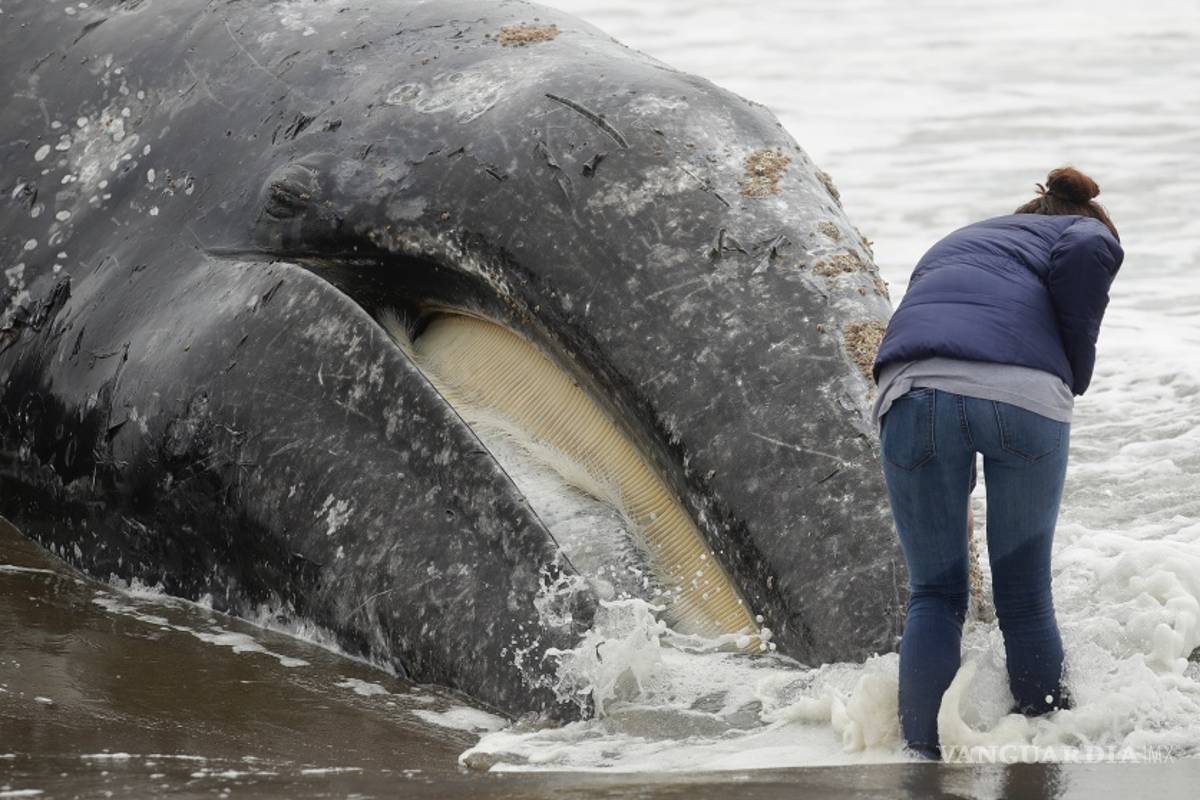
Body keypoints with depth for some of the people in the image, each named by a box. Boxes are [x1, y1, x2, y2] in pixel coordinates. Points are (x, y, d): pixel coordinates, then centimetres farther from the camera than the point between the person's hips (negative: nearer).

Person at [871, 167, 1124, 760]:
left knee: (934, 596, 15)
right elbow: (1083, 256, 0)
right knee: (1026, 595, 12)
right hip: (1027, 394, -3)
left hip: (911, 391, 3)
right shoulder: (1088, 233, 27)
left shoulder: (954, 245, 42)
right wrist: (1076, 372, 11)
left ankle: (919, 755, 5)